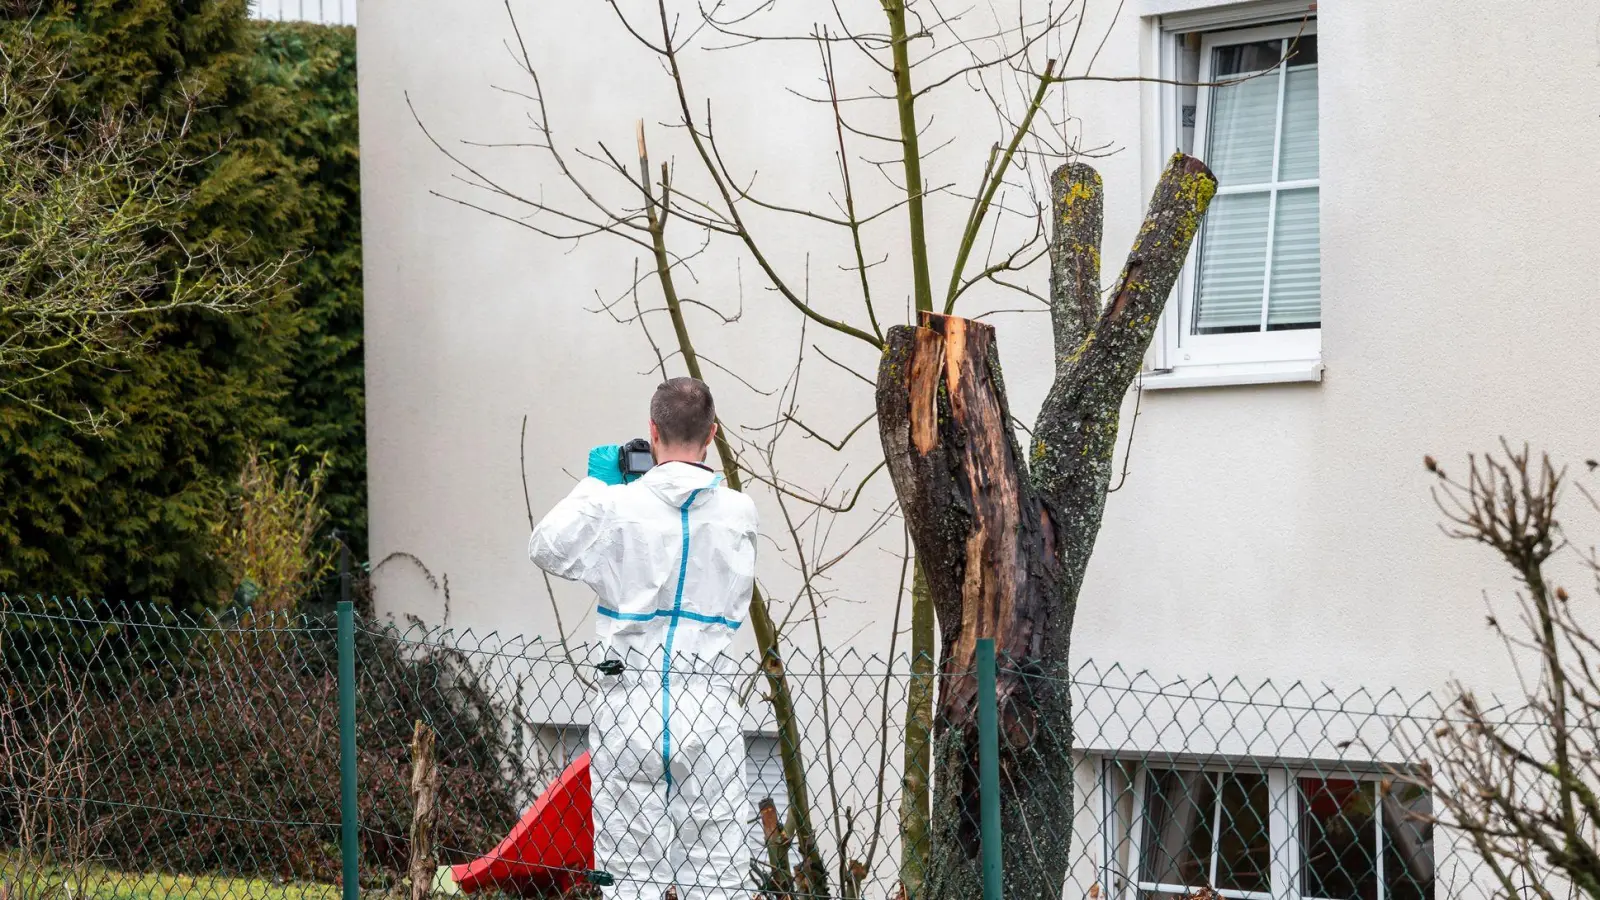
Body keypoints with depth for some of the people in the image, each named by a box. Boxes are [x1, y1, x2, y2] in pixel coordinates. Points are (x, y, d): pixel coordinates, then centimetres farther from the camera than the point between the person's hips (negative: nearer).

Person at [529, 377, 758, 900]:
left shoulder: (615, 507, -6)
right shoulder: (738, 513, -1)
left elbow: (546, 549, 10)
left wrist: (593, 484, 20)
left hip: (629, 699, 0)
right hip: (706, 700, 0)